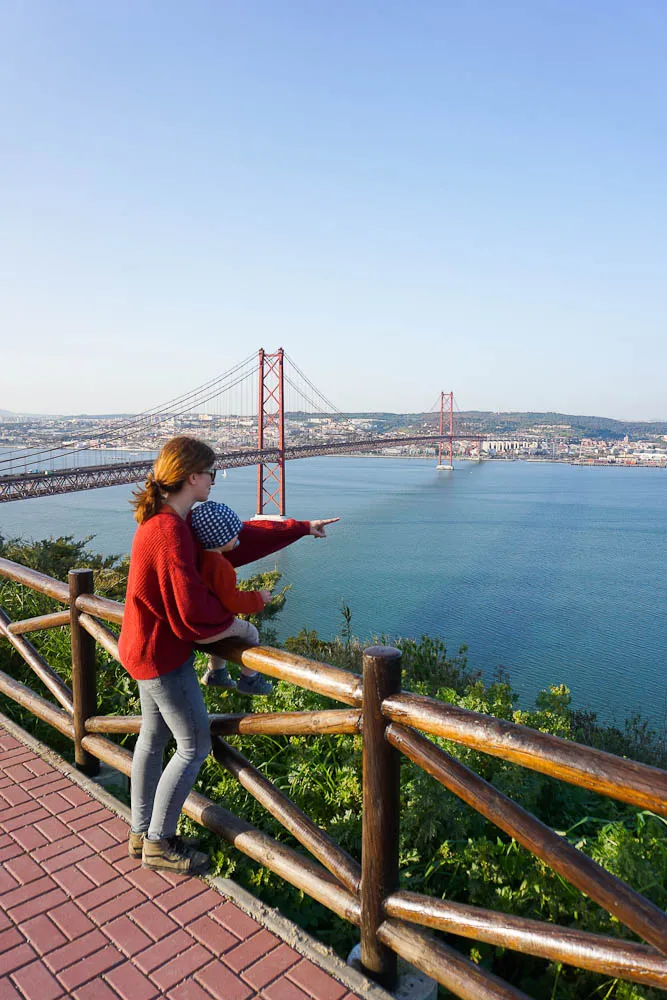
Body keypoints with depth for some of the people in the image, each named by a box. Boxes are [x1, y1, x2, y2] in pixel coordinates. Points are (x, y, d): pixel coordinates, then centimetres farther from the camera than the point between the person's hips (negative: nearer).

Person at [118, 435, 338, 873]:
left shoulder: (179, 521, 5)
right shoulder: (170, 531, -27)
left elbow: (238, 537, 12)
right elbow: (193, 609, -27)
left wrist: (302, 528, 15)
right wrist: (232, 617, -6)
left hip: (148, 647, 10)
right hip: (164, 654, -10)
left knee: (154, 737, 20)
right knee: (195, 746, 4)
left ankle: (141, 833, 37)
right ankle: (159, 843, 20)